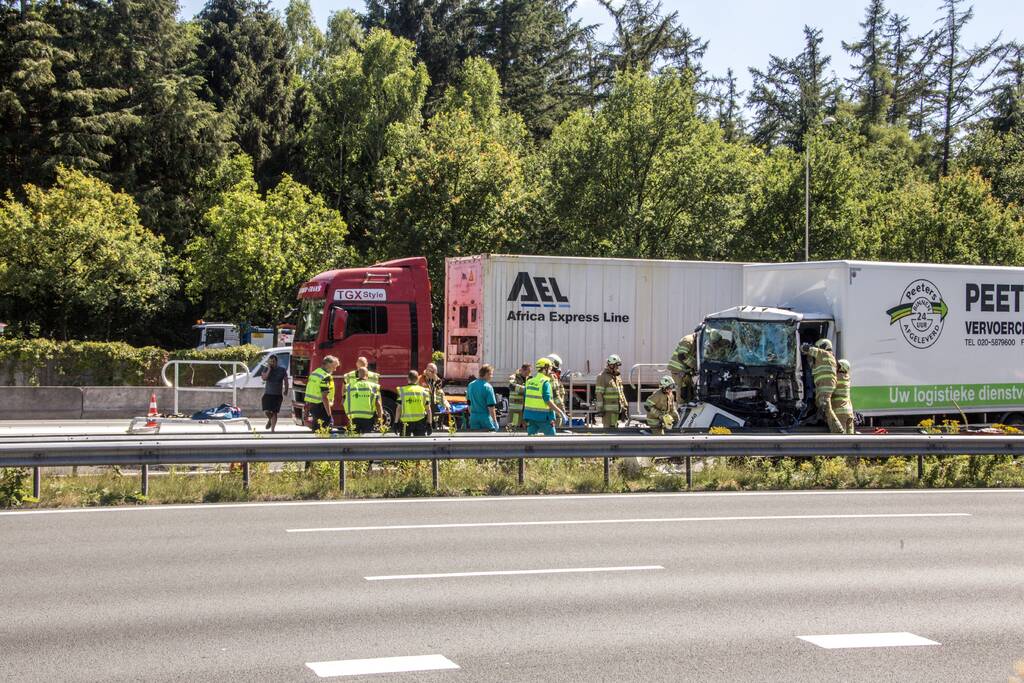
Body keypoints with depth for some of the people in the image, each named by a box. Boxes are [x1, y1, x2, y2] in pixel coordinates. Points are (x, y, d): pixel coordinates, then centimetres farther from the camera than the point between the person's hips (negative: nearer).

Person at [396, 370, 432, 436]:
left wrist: (396, 422, 2)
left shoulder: (402, 391, -2)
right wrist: (429, 423, 6)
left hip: (406, 422, -1)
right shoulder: (424, 391, 2)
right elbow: (428, 409, 1)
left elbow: (399, 408, -3)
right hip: (420, 423, 1)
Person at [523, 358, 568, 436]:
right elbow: (548, 401, -20)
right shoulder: (545, 383, -13)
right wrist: (561, 412, -16)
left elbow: (525, 399, 13)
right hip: (543, 416, -6)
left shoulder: (529, 382, 9)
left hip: (530, 415, 6)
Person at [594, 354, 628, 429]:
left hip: (616, 408, 8)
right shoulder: (602, 376, -9)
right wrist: (600, 408, -19)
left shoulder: (617, 377, 16)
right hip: (607, 409, -8)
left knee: (614, 427, 11)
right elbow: (599, 393, -14)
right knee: (609, 428, -11)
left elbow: (621, 392, 21)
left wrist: (624, 406, 17)